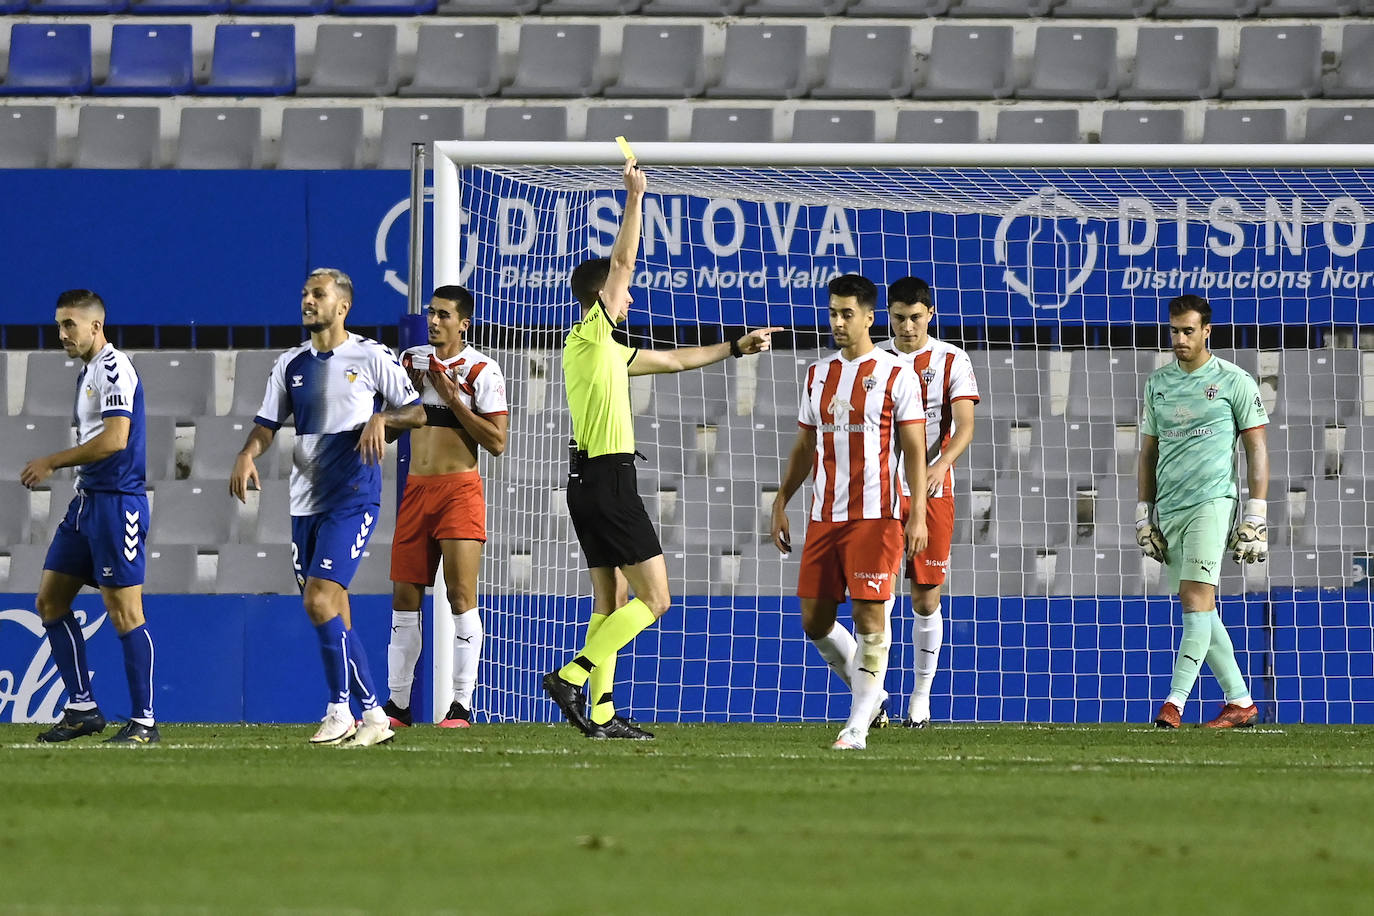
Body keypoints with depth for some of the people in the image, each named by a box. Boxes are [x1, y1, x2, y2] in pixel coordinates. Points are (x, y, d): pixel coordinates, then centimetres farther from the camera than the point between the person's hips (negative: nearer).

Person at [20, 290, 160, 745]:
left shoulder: (113, 367, -13)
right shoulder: (88, 370, 17)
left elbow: (114, 439, -22)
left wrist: (52, 461, -16)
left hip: (117, 500, -10)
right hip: (87, 500, 10)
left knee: (124, 611, -8)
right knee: (50, 600, 10)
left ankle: (144, 721, -4)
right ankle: (82, 708, 15)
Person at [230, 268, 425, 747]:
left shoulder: (372, 357, -1)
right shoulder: (291, 363, 13)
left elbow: (417, 411, 3)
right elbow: (268, 422, 13)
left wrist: (382, 419, -17)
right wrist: (247, 455, -7)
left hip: (352, 496, -6)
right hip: (306, 500, 6)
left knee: (320, 599, -18)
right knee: (332, 612, 6)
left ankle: (341, 711, -11)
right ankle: (371, 715, 13)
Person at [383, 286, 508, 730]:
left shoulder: (482, 371, -6)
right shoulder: (412, 359, 11)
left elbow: (497, 442, -10)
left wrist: (454, 399, -14)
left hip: (459, 489, -5)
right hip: (416, 488, 6)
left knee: (462, 597, -9)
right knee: (404, 597, 4)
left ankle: (462, 705, -8)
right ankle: (398, 703, 8)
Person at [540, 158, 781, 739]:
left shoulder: (603, 349, 18)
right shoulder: (591, 336, -8)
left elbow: (674, 359, 29)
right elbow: (622, 262, -14)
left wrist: (736, 348, 31)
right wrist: (635, 197, -9)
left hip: (589, 482, 10)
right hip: (609, 479, -10)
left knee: (610, 604, 9)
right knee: (654, 598, -8)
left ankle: (601, 713, 6)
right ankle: (572, 677, -15)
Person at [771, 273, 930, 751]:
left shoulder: (896, 375, -3)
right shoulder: (817, 375, 13)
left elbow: (914, 450, -4)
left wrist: (918, 514, -12)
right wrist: (781, 502, 13)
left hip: (876, 515, -6)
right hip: (824, 515, 6)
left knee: (869, 615, -9)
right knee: (814, 619, 5)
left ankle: (857, 725, -6)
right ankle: (867, 691, 28)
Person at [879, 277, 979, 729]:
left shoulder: (952, 361, -1)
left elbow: (965, 425, -10)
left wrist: (941, 464, -27)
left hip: (932, 491, -1)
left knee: (926, 597, 4)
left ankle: (921, 697, 14)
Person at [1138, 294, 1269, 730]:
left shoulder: (1234, 381, -1)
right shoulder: (1158, 383, 14)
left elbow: (1256, 448, -1)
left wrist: (1256, 514, -7)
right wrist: (1143, 513, 15)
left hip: (1212, 502, -6)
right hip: (1169, 510, 6)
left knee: (1197, 598, -16)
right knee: (1197, 609, 6)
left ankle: (1175, 702, -21)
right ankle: (1240, 702, 14)